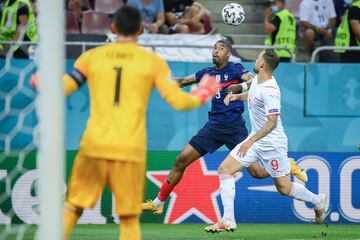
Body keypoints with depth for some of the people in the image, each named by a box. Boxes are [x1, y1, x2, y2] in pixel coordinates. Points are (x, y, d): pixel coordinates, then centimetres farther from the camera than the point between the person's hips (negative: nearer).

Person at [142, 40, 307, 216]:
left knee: (257, 172, -10)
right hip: (214, 126, 5)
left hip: (234, 127, -5)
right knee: (181, 160, -3)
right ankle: (158, 203, 6)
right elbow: (183, 82, 24)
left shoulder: (235, 69, -2)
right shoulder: (208, 73, 13)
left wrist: (240, 86, -37)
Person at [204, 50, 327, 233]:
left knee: (284, 188, 4)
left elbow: (272, 122, -32)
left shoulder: (269, 90, -26)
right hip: (255, 140, 9)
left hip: (272, 143, -9)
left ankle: (318, 201, 32)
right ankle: (228, 221, -8)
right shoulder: (257, 80, 2)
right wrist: (237, 96, 10)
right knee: (224, 170, -6)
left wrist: (251, 141, -39)